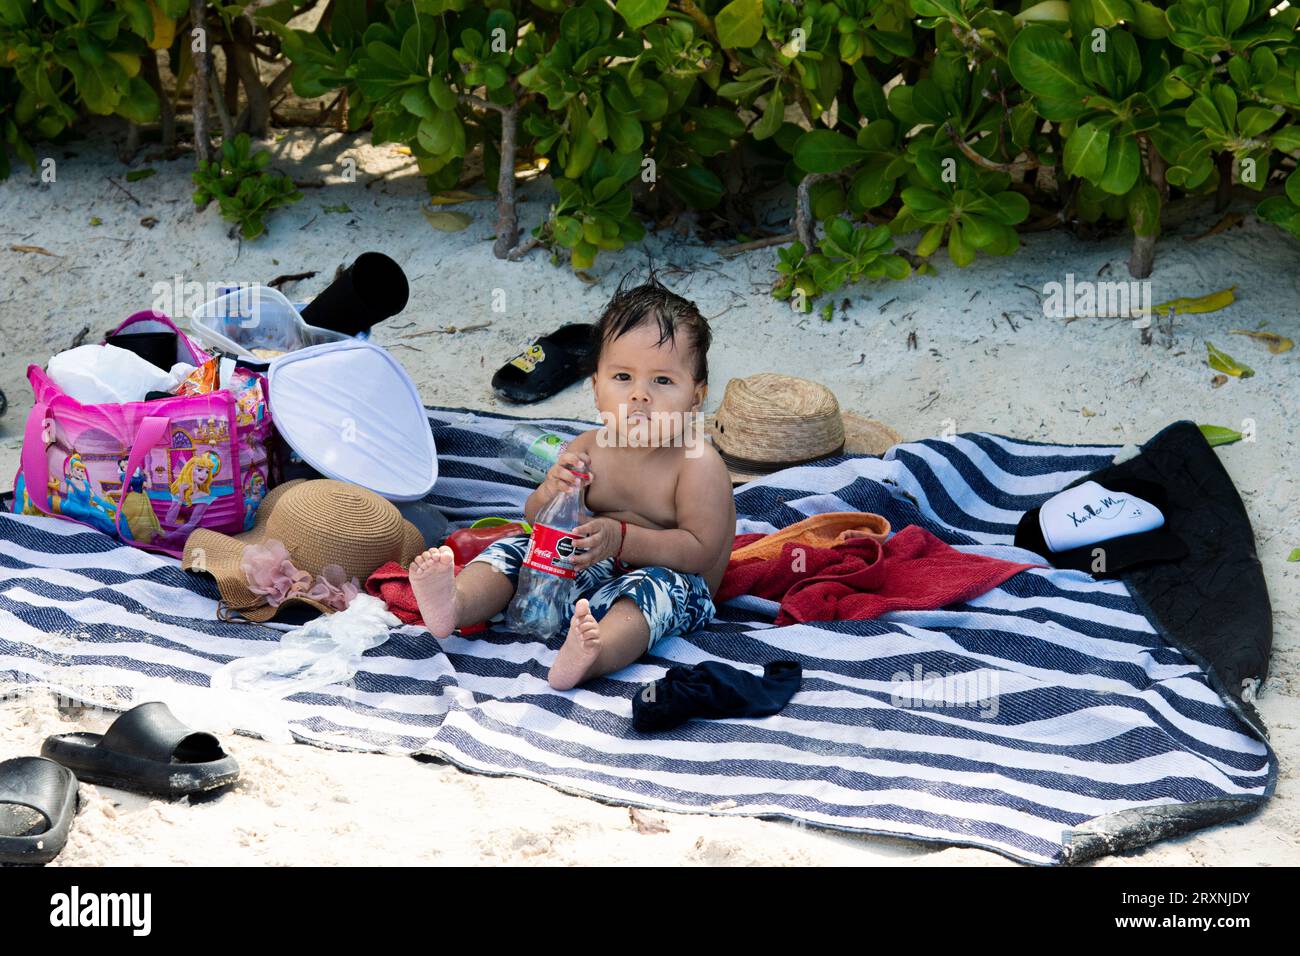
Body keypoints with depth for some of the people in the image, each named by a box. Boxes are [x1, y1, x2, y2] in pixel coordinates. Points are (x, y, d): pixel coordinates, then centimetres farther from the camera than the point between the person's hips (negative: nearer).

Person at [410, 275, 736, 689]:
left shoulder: (699, 465, -16)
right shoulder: (587, 449, 0)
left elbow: (701, 549, -20)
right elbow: (535, 517, 6)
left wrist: (621, 538, -28)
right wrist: (551, 492, -20)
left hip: (664, 571, -6)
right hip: (588, 567, 7)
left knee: (657, 586, -38)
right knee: (516, 546, -6)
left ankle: (599, 650, -68)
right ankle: (455, 603, -34)